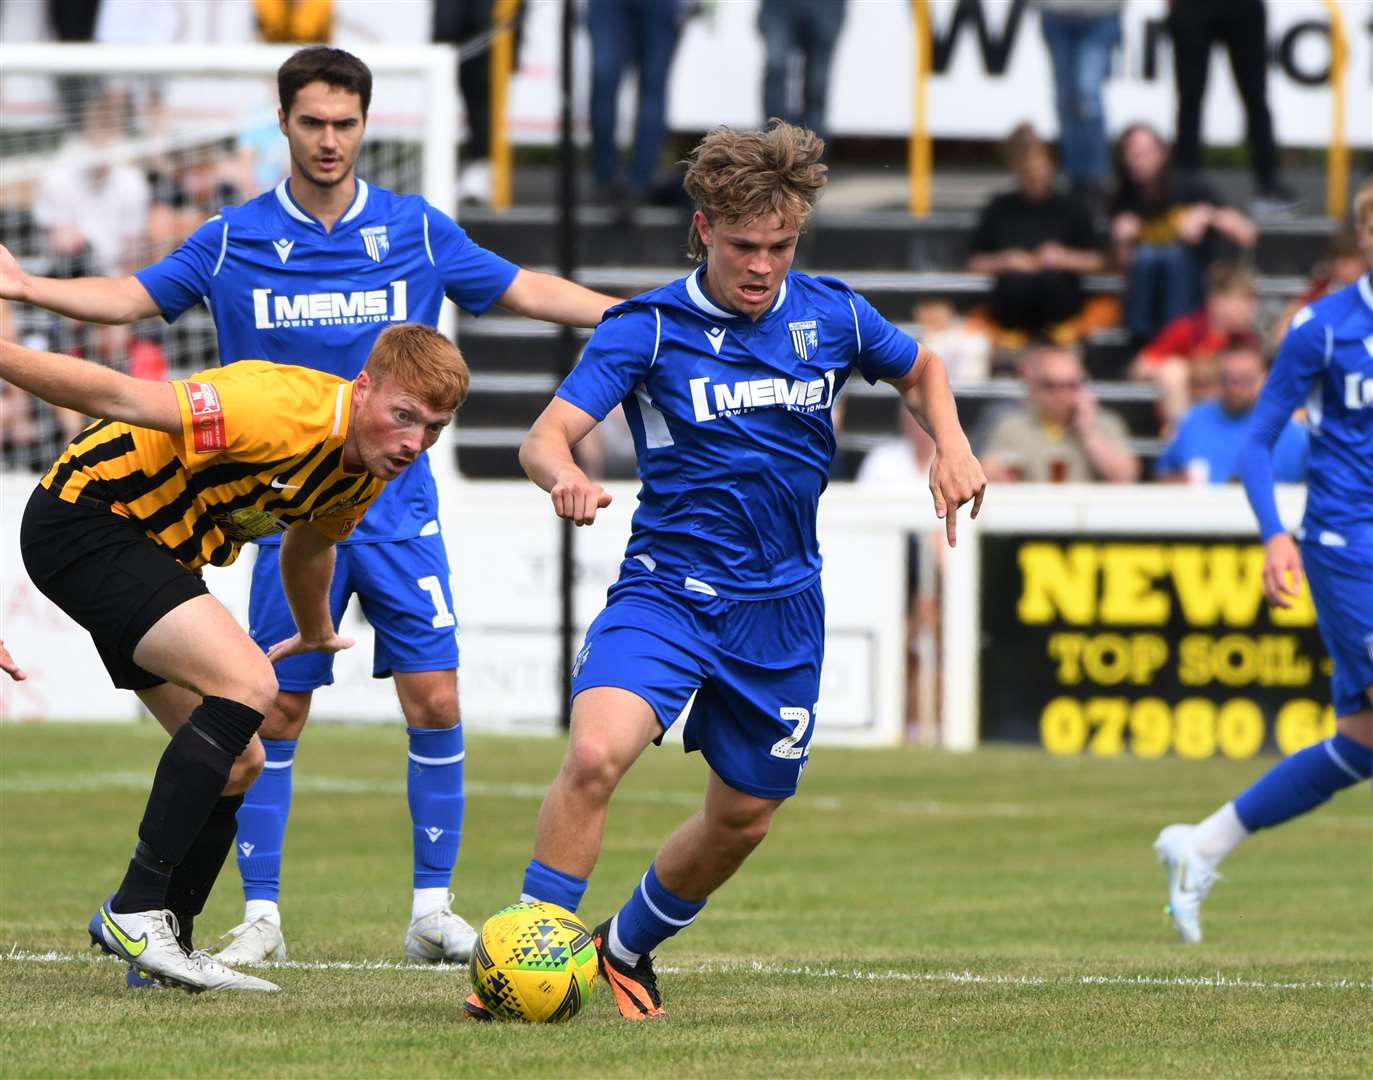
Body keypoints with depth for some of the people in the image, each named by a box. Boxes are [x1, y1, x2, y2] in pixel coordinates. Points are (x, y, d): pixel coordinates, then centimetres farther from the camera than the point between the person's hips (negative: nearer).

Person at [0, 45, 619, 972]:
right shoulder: (235, 239, 2)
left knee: (435, 702, -7)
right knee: (277, 713, -1)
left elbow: (524, 291, 11)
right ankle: (261, 915, 8)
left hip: (399, 510, 0)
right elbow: (134, 298, 10)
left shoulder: (417, 231, 3)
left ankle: (433, 907, 3)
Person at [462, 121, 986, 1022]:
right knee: (595, 754, -28)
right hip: (668, 592, -4)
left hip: (781, 609, 4)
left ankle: (628, 949, 38)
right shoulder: (648, 329, -9)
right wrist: (564, 476, -42)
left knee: (743, 819, 11)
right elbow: (547, 435, -18)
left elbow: (920, 369, 21)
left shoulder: (831, 316, 1)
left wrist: (952, 447, 2)